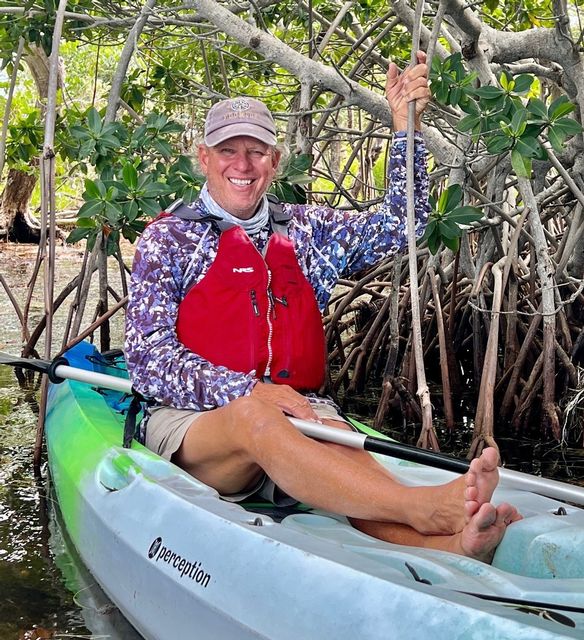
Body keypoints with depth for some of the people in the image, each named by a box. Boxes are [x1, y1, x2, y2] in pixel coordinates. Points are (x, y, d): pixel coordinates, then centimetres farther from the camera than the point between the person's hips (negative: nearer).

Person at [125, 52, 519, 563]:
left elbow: (399, 226, 14)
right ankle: (423, 510, -57)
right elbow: (148, 361, -3)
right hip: (194, 421, -3)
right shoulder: (169, 238, 7)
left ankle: (449, 545, -61)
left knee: (341, 446, -32)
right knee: (253, 419, -38)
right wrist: (248, 391, -17)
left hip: (300, 416, 3)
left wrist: (405, 125, 5)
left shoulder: (305, 230, 21)